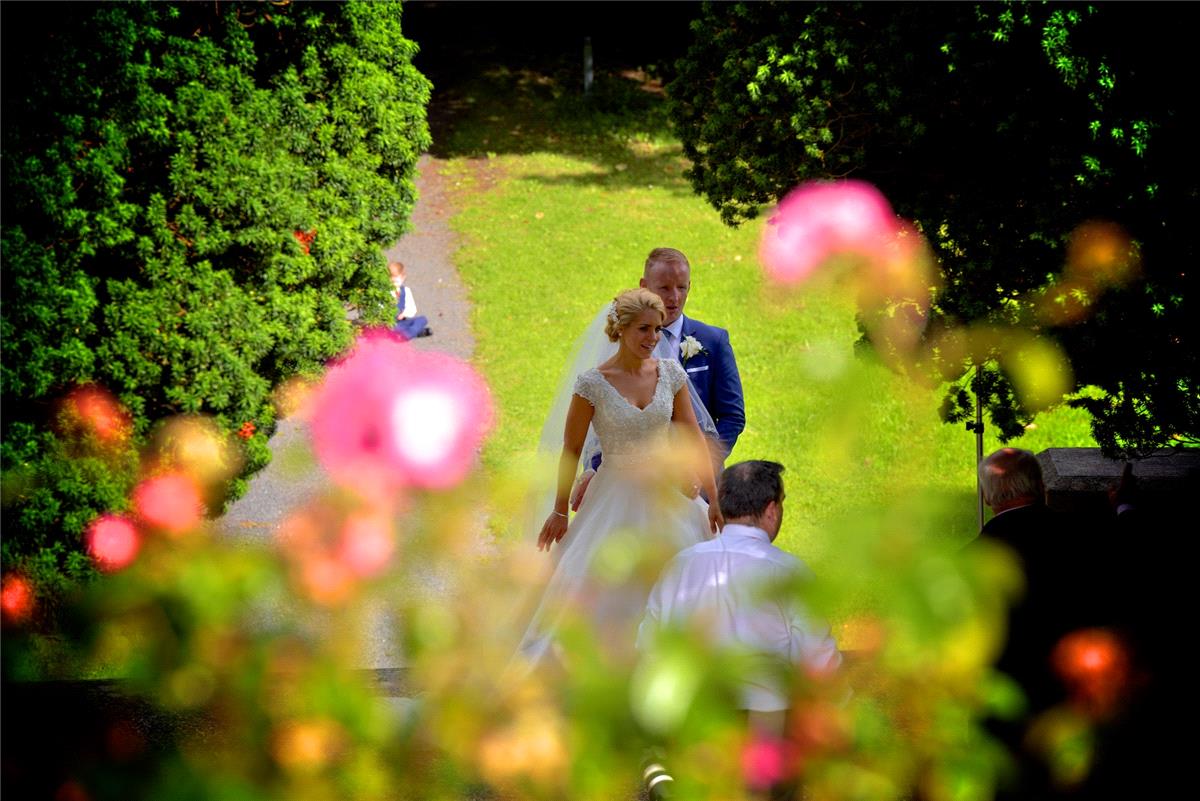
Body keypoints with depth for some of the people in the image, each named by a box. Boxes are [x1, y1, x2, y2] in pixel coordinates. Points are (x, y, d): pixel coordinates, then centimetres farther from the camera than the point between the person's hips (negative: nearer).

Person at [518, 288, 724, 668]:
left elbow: (694, 439, 2)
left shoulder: (671, 373, -1)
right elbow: (571, 451, -3)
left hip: (668, 497, 4)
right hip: (616, 499, -4)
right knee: (600, 591, -2)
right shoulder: (593, 383, -10)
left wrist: (714, 499, -2)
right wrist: (560, 511, 2)